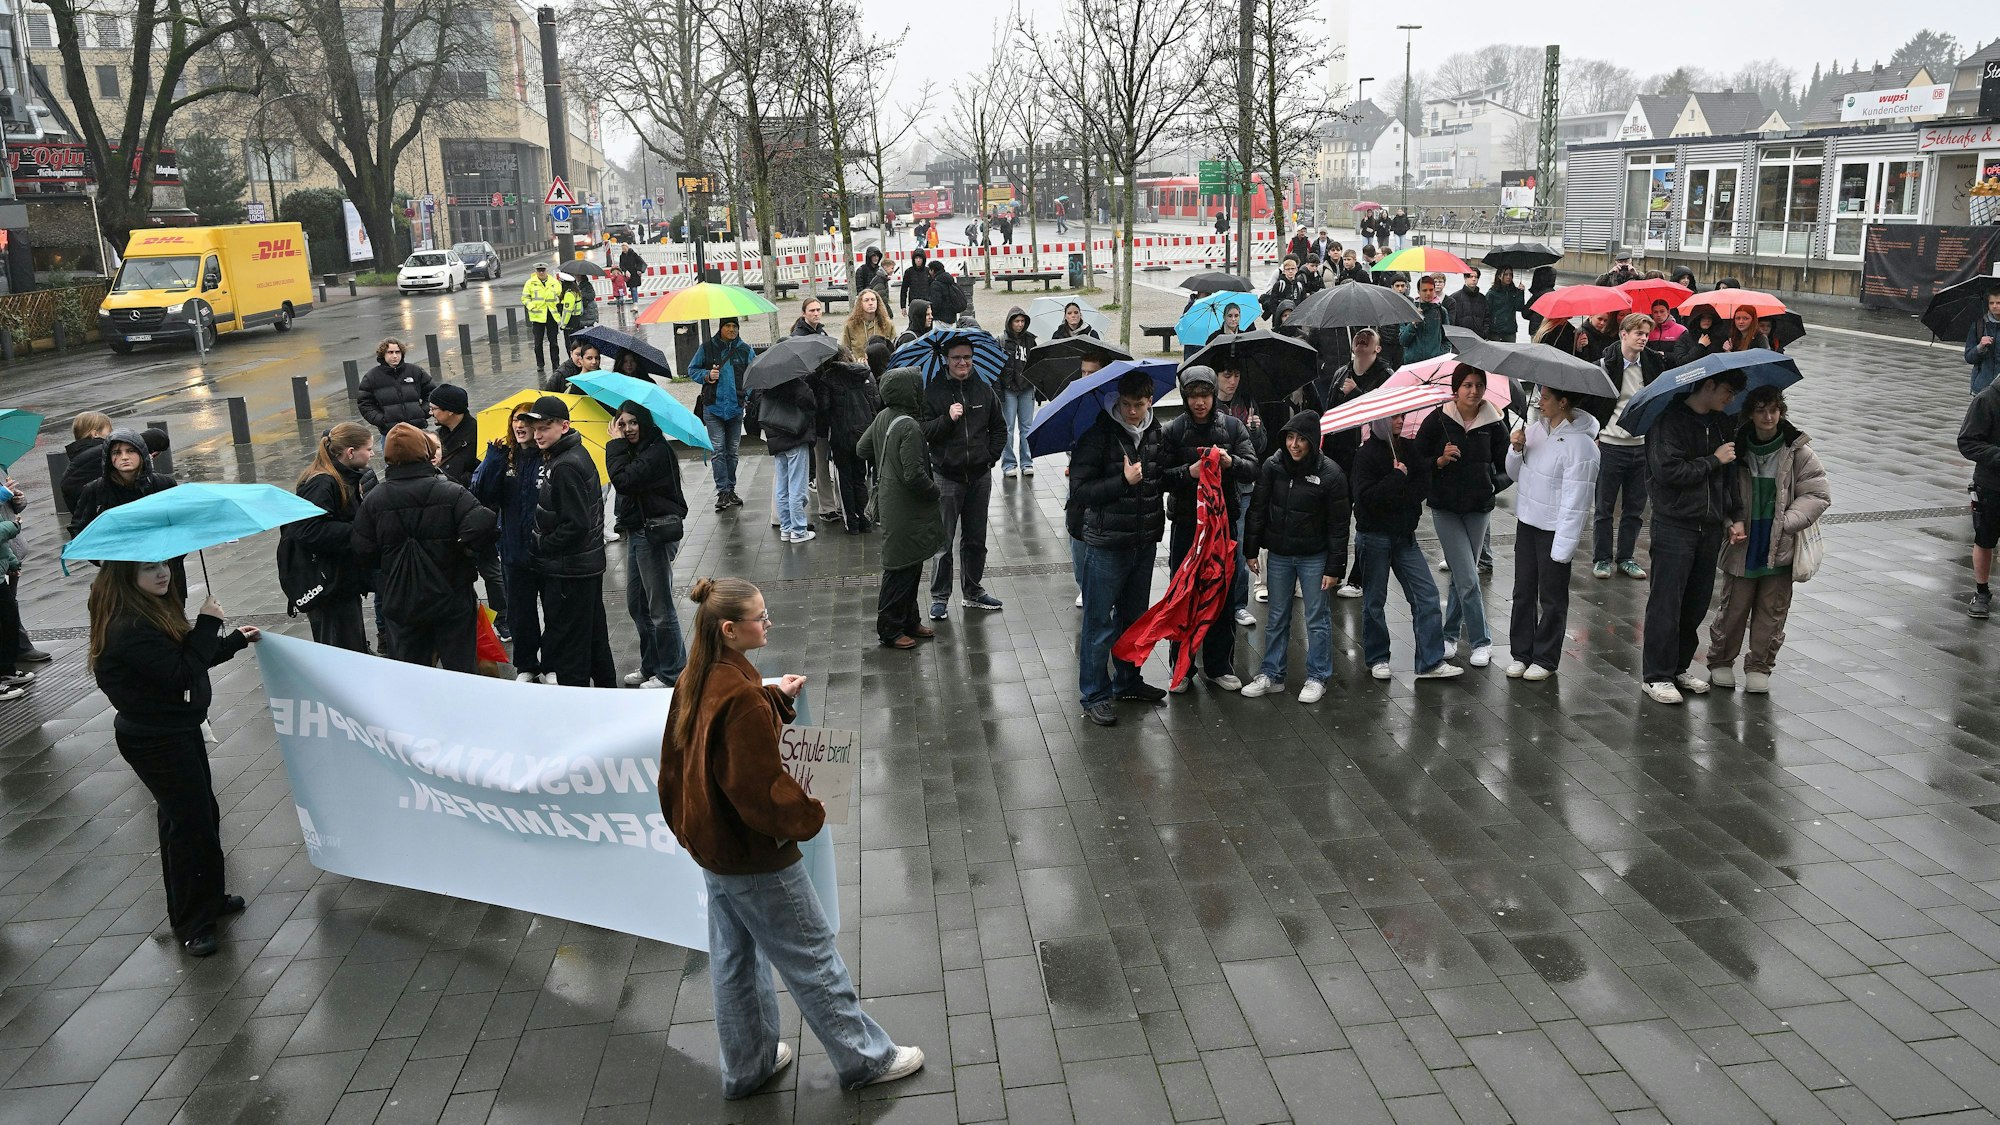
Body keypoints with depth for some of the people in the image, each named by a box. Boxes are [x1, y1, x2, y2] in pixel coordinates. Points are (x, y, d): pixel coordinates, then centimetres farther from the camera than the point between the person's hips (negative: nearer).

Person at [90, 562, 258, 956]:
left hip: (179, 728, 10)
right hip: (154, 742, -10)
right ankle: (191, 924, 13)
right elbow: (181, 674, -29)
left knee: (202, 815, 19)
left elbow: (190, 659, 16)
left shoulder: (153, 610, 5)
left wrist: (236, 640, 14)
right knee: (191, 824, -1)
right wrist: (209, 623, -24)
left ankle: (209, 897, 36)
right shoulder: (129, 629, -27)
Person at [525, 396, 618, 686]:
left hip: (569, 572, -10)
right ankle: (606, 687, 34)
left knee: (567, 640, 0)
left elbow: (575, 525, -26)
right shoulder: (578, 454, 8)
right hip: (589, 563, 10)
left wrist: (540, 545, -13)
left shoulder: (565, 467, -22)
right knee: (594, 633, 21)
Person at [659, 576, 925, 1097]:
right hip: (755, 858, -9)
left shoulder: (698, 682, -2)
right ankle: (864, 1057, 24)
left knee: (734, 957, 22)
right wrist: (811, 814, -11)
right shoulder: (741, 698, -30)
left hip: (713, 848, 9)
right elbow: (762, 789, -27)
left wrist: (773, 696, 4)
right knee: (813, 957, 7)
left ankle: (746, 1065, 38)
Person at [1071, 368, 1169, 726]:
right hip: (1107, 544, -6)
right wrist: (1124, 481, -25)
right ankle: (1094, 697, 11)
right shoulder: (1099, 434, -14)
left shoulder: (1156, 434, 4)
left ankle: (1127, 681, 36)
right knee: (1099, 623, 1)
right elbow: (1080, 489, -17)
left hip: (1144, 542, 6)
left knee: (1134, 617, 19)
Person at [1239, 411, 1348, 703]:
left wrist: (1335, 568, -11)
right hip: (1279, 555, 3)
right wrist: (1251, 550, 1)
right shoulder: (1272, 466, -6)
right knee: (1276, 618, 13)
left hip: (1314, 557, -3)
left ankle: (1317, 678, 19)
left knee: (1317, 618, 6)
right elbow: (1257, 510, 3)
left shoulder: (1330, 473, -14)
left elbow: (1338, 525, -10)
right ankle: (1271, 675, 23)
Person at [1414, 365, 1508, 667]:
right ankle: (1481, 642, 3)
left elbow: (1505, 468, 2)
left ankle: (1450, 635, 28)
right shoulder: (1437, 421, -7)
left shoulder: (1493, 424, -1)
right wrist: (1441, 460, -20)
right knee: (1468, 578, -8)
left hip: (1479, 507, 3)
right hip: (1446, 508, -3)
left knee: (1462, 575, 11)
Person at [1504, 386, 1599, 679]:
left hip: (1554, 530, -7)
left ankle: (1545, 658, 20)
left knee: (1552, 597, 8)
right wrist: (1516, 449, -7)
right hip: (1526, 521, 7)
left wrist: (1562, 547, -21)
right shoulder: (1535, 429, 2)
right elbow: (1515, 474, 14)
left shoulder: (1580, 444, -19)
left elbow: (1575, 502, -20)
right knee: (1523, 592, 15)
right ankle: (1520, 653, 26)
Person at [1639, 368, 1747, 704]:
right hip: (1675, 525, -7)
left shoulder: (1722, 424, 13)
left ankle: (1679, 667, 24)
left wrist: (1733, 517, 11)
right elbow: (1668, 471, -21)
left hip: (1710, 526, 7)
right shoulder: (1670, 421, -10)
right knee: (1666, 603, -3)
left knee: (1697, 602, 11)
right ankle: (1656, 676, 5)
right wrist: (1713, 460, -13)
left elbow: (1729, 474, 20)